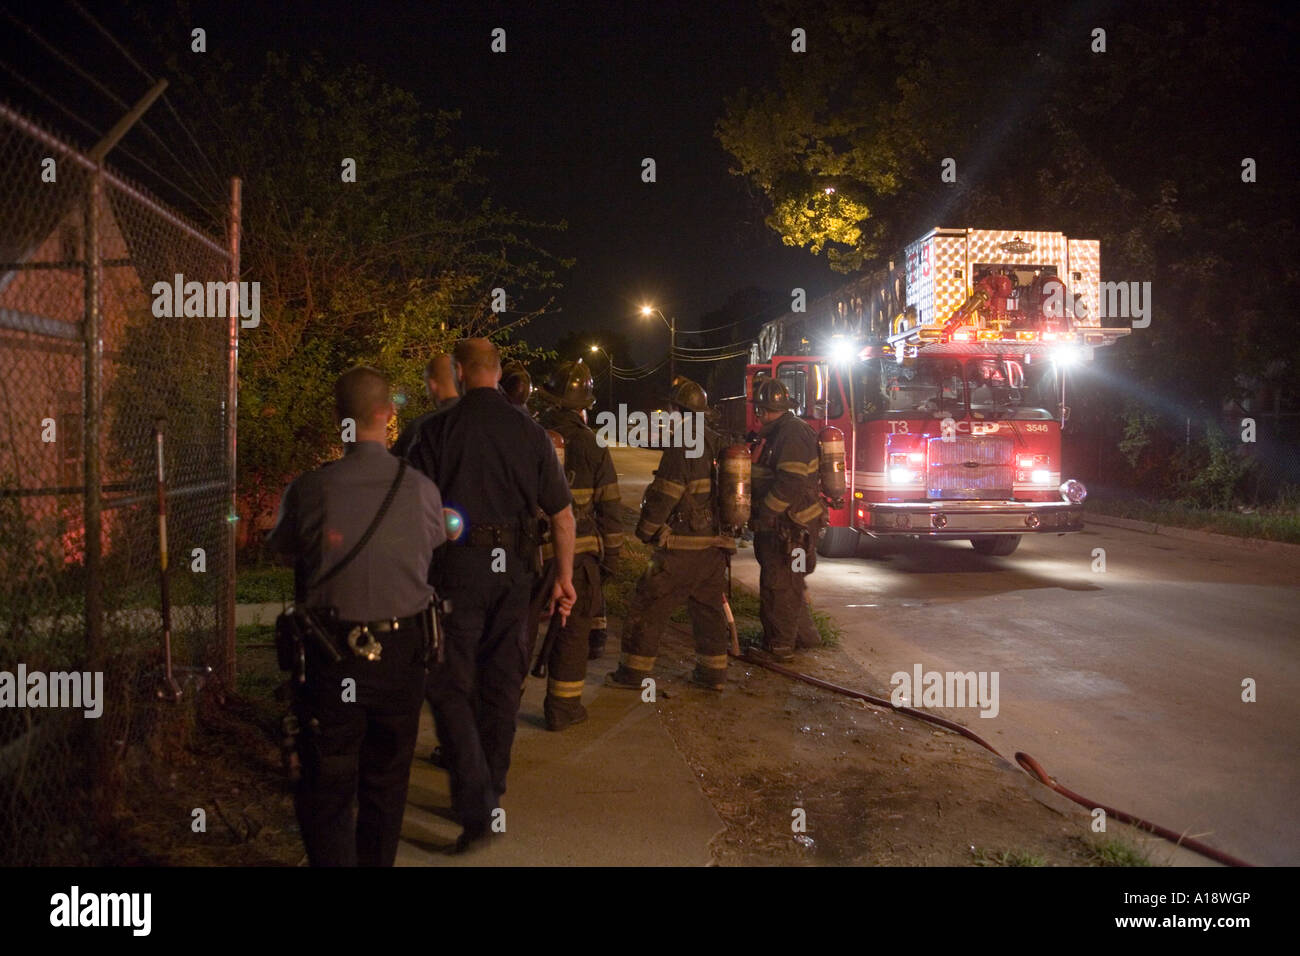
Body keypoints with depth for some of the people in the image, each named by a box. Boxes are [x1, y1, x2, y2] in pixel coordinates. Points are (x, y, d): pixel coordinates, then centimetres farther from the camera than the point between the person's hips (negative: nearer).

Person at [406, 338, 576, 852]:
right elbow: (562, 512, 6)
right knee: (502, 681, 15)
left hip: (458, 566, -4)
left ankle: (476, 808, -8)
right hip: (513, 569, 4)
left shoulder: (438, 429, -6)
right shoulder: (531, 432, 5)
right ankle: (490, 792, 30)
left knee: (451, 685, 2)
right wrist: (564, 577, 14)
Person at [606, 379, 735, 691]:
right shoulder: (721, 445, 10)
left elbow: (664, 496, -16)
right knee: (710, 609, 16)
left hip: (682, 548, -8)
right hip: (715, 546, 8)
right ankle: (713, 673, 21)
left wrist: (645, 531, -3)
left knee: (647, 607, 1)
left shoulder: (682, 447, -15)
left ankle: (632, 673, 6)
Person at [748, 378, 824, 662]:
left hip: (790, 525, -11)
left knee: (778, 585, -3)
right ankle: (805, 635, 31)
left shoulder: (792, 432, -18)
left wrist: (763, 513, -21)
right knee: (788, 584, 19)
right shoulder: (783, 431, 16)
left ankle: (779, 646, 5)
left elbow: (792, 482, -26)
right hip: (784, 524, 11)